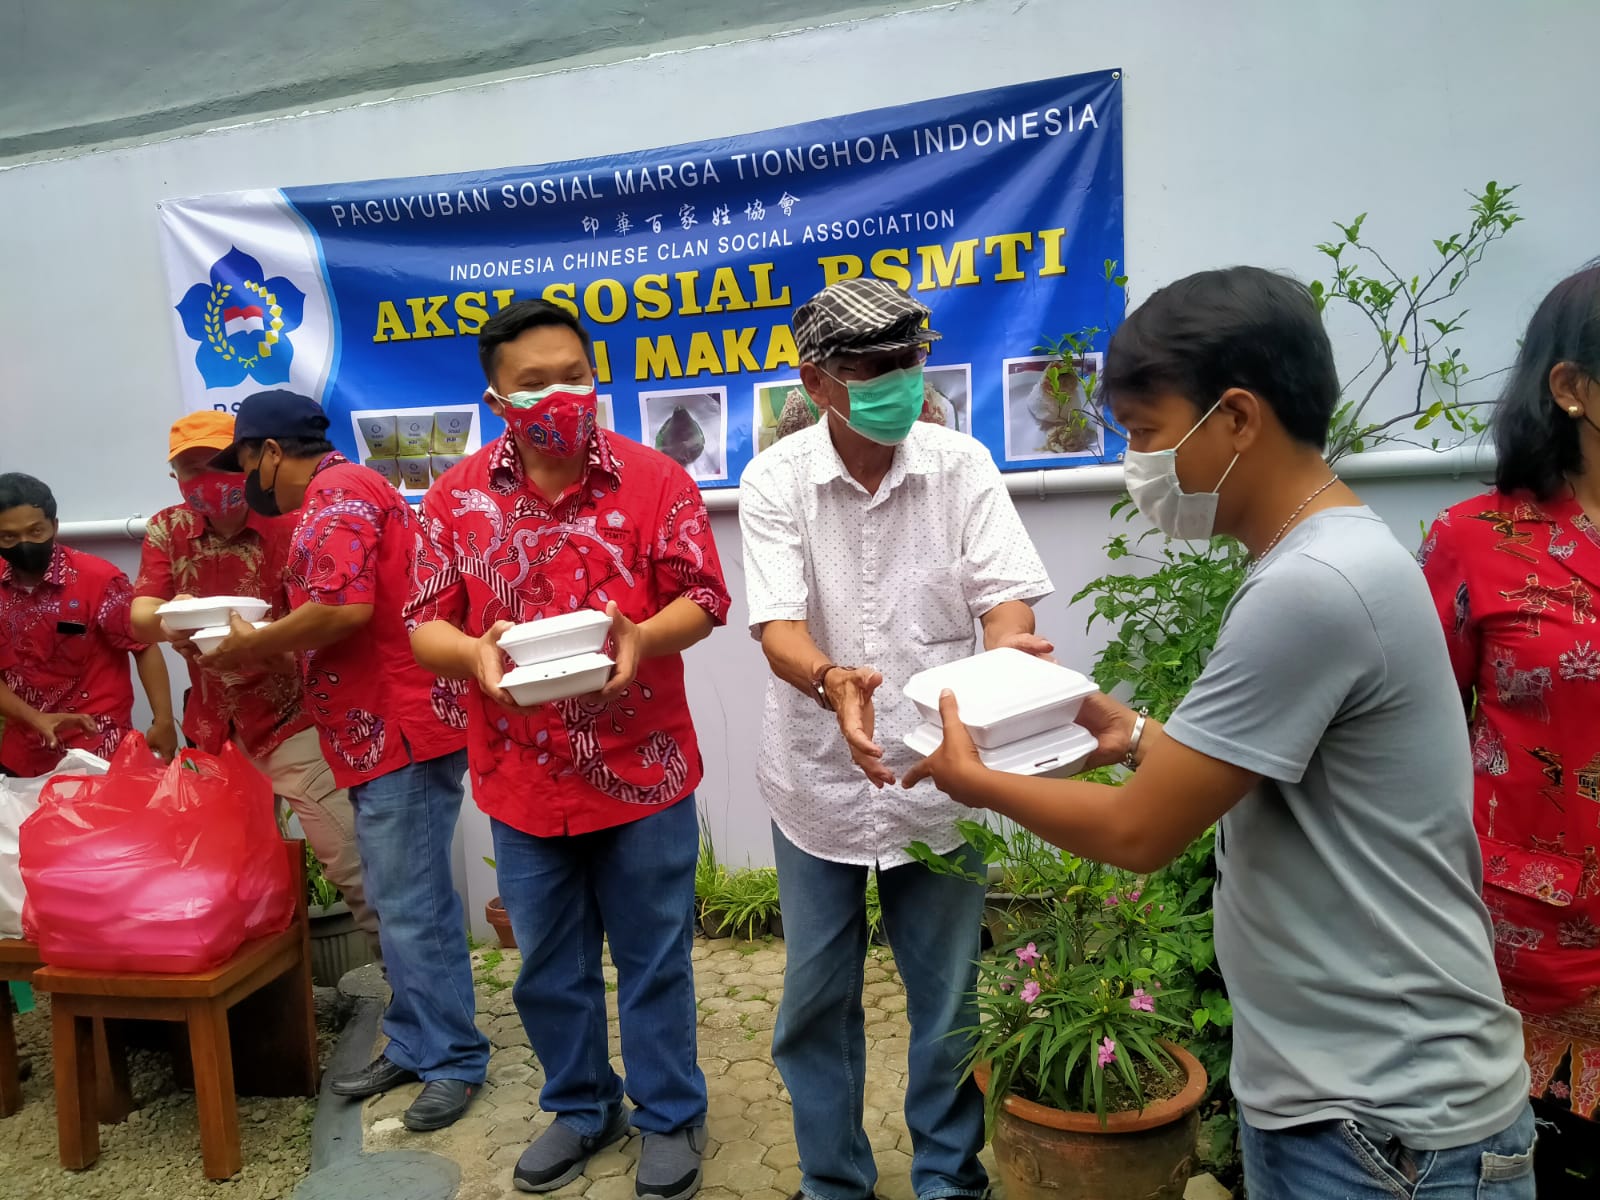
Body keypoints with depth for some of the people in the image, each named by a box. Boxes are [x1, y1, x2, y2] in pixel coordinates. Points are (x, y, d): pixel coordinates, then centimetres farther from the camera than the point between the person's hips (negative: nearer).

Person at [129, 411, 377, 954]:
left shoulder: (286, 524, -10)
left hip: (291, 723, -4)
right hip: (213, 731, 5)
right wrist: (166, 619, -35)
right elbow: (140, 617, -10)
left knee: (349, 860, -7)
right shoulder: (166, 531, 2)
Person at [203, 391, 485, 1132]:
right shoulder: (343, 494, 22)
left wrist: (256, 644, -10)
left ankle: (452, 1060, 8)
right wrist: (265, 649, 15)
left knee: (411, 906, -3)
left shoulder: (336, 493, -12)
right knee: (401, 902, 15)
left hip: (401, 730, -11)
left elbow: (345, 609, -25)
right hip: (387, 731, 11)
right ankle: (415, 1045, 25)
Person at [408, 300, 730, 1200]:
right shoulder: (459, 496, 0)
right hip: (522, 778, 3)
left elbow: (701, 598, -7)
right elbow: (426, 625, 0)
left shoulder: (654, 479, -6)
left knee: (654, 958, 12)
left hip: (642, 771, -2)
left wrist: (642, 640, -27)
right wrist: (474, 653, -22)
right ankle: (582, 1108, 42)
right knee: (550, 966, 19)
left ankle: (671, 1117, 34)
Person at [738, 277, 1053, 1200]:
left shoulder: (961, 465, -6)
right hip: (819, 780, 0)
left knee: (949, 998, 14)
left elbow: (1008, 594, -12)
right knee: (818, 997, 15)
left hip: (937, 775, 0)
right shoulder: (777, 481, -9)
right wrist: (831, 680, -41)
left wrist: (1008, 644, -36)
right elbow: (779, 624, -18)